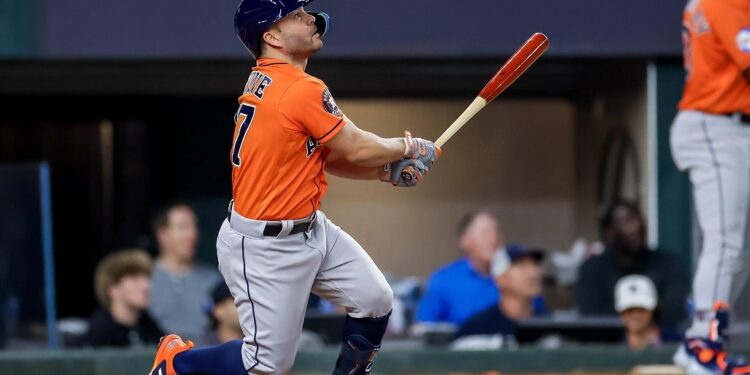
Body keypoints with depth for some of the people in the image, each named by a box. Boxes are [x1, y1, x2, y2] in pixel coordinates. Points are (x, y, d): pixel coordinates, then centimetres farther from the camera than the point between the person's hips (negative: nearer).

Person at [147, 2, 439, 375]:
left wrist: (388, 170, 0)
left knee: (375, 300, 7)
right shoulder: (302, 90, -24)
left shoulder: (266, 81, 5)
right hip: (264, 248, -10)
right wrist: (408, 148, 3)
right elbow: (356, 148, -14)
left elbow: (328, 158, 10)